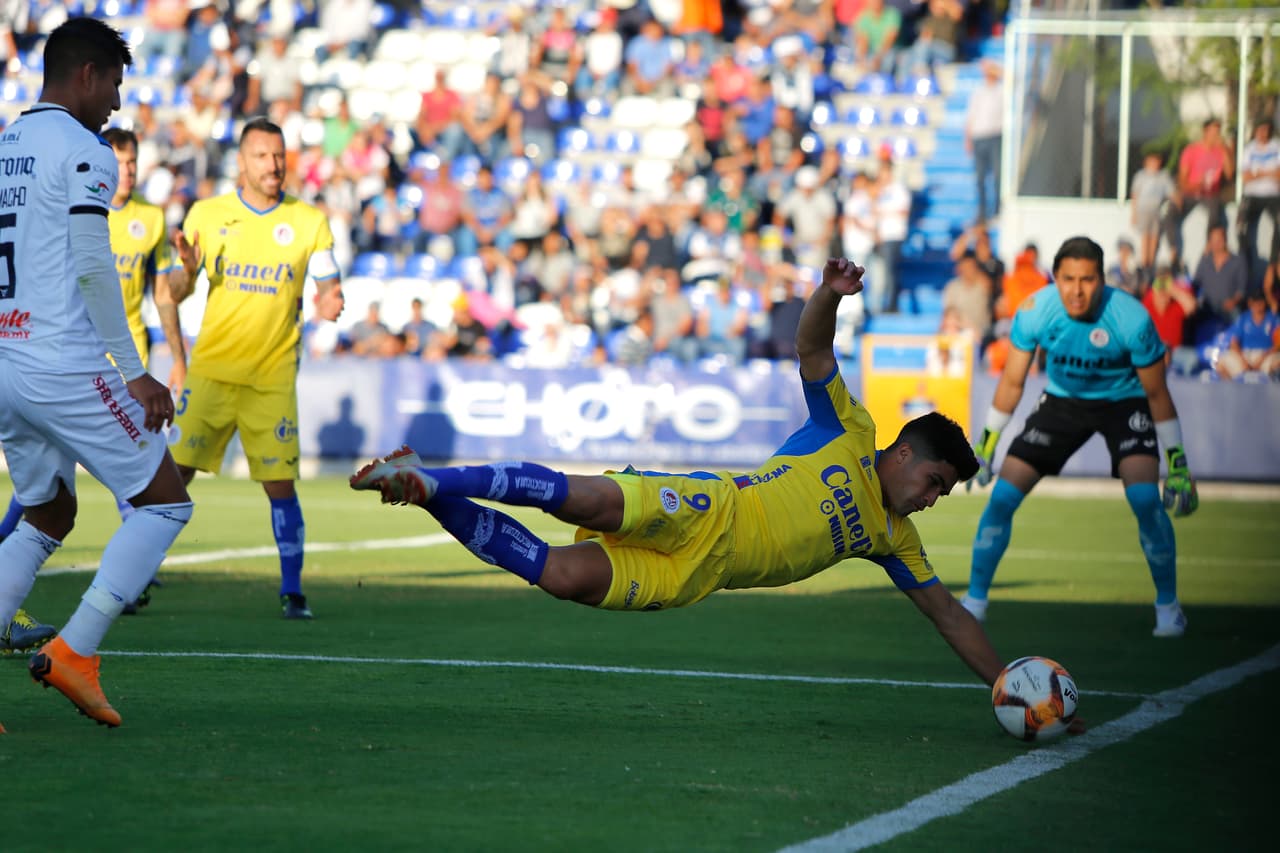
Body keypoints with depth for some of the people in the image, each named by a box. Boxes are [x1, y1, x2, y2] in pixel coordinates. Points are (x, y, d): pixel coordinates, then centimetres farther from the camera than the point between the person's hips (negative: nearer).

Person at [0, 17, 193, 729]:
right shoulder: (83, 153, -9)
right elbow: (92, 269, -16)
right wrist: (134, 373, -12)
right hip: (66, 369, -8)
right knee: (165, 502, 3)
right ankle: (74, 651, -8)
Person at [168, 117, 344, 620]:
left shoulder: (309, 222, 2)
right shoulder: (207, 215, 3)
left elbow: (328, 286, 2)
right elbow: (178, 292, 6)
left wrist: (330, 304, -21)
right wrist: (187, 271, -17)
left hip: (273, 376, 0)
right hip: (212, 368, 0)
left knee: (280, 484, -5)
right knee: (174, 474, -3)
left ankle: (292, 591, 4)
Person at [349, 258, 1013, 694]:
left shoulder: (892, 538, 20)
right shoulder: (849, 433, 5)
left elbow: (947, 614, 24)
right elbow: (811, 349, -6)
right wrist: (830, 295, -27)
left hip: (688, 577, 4)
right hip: (704, 513, -4)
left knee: (562, 577, -19)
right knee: (586, 500, -32)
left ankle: (424, 491, -14)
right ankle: (430, 479, -20)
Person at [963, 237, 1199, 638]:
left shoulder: (1132, 319, -30)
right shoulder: (1034, 312, -23)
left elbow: (1156, 392, -15)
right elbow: (1012, 382, -6)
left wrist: (1178, 462, -12)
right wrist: (987, 441, -2)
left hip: (1124, 401, -2)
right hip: (1063, 400, 3)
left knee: (1145, 497, -24)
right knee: (1002, 496, -8)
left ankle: (1168, 605, -4)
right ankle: (974, 600, 9)